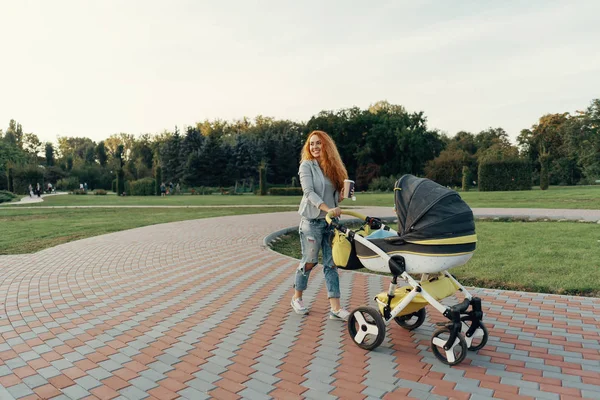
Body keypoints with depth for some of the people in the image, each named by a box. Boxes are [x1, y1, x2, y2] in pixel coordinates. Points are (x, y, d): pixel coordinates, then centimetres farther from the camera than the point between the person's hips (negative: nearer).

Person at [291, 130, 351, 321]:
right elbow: (309, 192, -17)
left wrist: (342, 195, -7)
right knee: (309, 261, 4)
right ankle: (297, 298, 26)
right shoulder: (306, 165, -4)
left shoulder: (332, 168, 12)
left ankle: (335, 308, 5)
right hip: (312, 221, -5)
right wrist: (328, 209, -29)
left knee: (331, 264, 3)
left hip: (331, 221, 5)